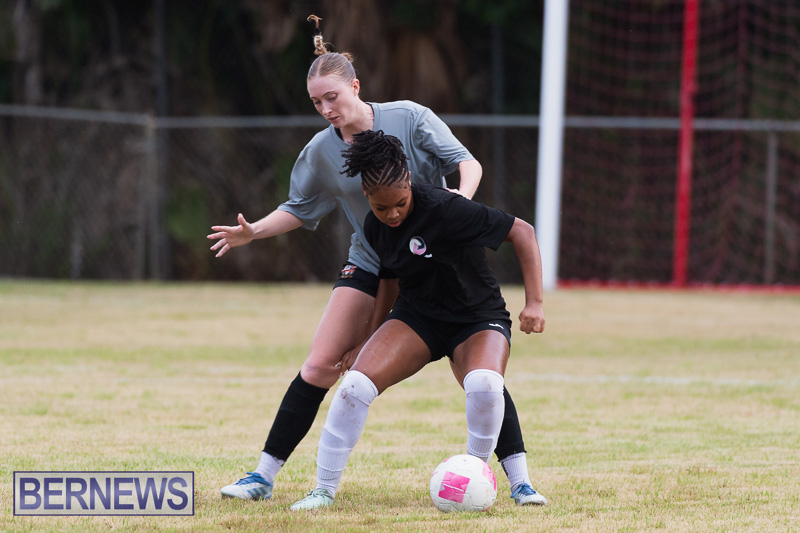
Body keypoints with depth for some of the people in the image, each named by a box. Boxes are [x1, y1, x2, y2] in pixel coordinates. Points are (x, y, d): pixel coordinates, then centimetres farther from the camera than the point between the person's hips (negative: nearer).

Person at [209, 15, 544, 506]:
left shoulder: (410, 118, -10)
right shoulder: (321, 151, -1)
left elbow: (466, 161, -9)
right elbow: (299, 209, 12)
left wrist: (463, 195, -31)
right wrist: (253, 232, -4)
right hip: (370, 268, 2)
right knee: (320, 367, -7)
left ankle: (519, 480, -2)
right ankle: (264, 475, 0)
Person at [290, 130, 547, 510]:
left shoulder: (445, 209, -25)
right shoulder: (375, 228, -5)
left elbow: (522, 232, -19)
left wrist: (534, 303, -23)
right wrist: (373, 335, 19)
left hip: (478, 318, -4)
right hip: (416, 316, 4)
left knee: (484, 385, -37)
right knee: (355, 385, -21)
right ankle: (324, 490, -7)